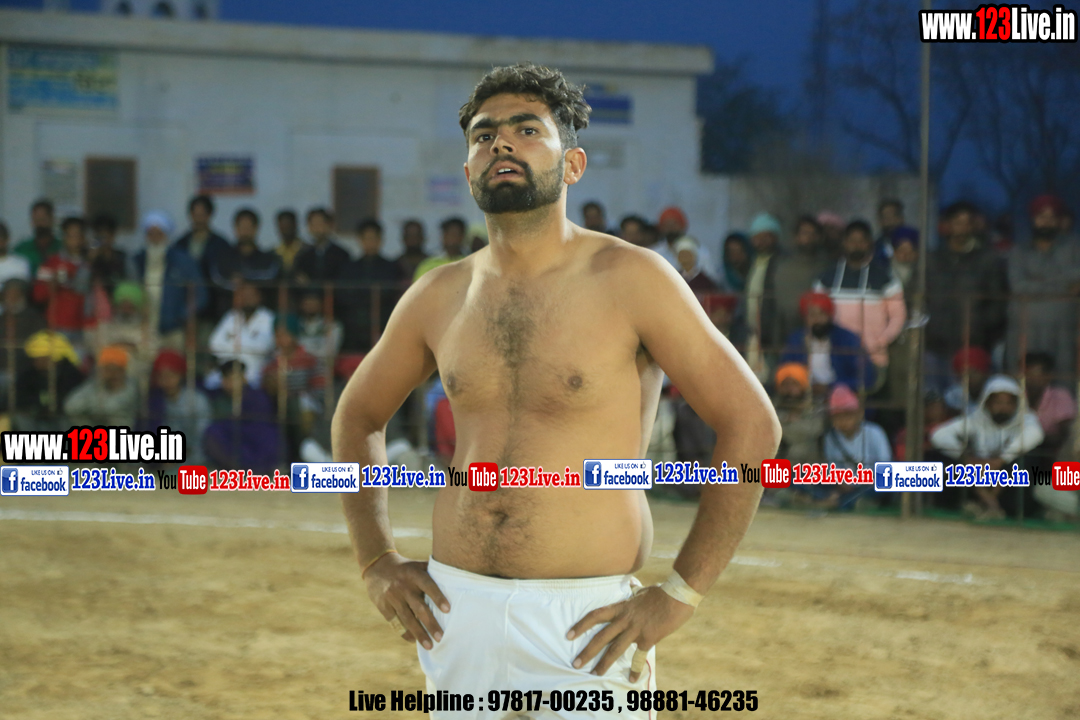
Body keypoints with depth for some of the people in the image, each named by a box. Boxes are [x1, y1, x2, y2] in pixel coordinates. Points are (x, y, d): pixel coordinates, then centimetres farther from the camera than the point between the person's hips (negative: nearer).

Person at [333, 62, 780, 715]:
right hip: (455, 611, 4)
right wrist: (377, 562, 11)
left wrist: (677, 598, -9)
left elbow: (753, 424, -7)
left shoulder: (631, 279, -7)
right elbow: (357, 416, 23)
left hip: (585, 625, -4)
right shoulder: (440, 297, 7)